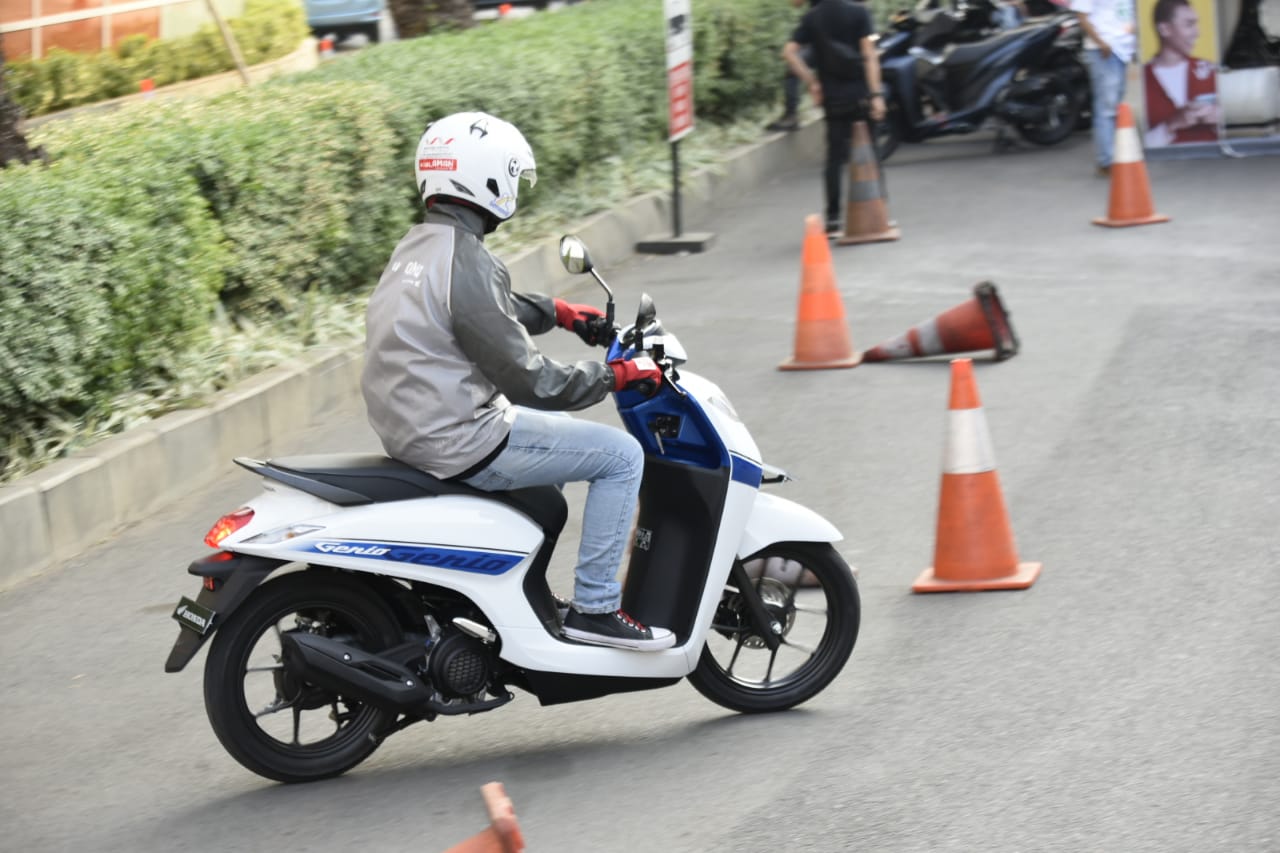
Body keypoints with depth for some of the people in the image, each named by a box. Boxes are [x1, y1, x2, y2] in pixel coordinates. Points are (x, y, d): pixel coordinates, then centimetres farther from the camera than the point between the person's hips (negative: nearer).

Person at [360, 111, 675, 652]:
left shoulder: (417, 244, 8)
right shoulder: (466, 265, -22)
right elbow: (527, 380, -20)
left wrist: (560, 313, 30)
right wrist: (617, 375, -9)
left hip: (408, 431, 11)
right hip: (457, 446, -10)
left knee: (557, 427, 33)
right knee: (620, 455, -3)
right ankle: (594, 609, 0)